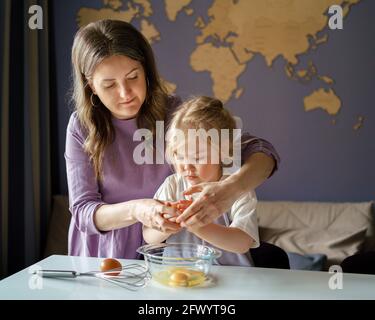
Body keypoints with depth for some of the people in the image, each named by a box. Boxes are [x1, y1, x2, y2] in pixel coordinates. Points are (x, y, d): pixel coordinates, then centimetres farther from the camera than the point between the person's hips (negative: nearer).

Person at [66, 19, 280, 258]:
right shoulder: (81, 126, -6)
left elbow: (262, 152, -12)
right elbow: (83, 212, -8)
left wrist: (232, 188, -34)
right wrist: (135, 211, -29)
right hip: (102, 264, 0)